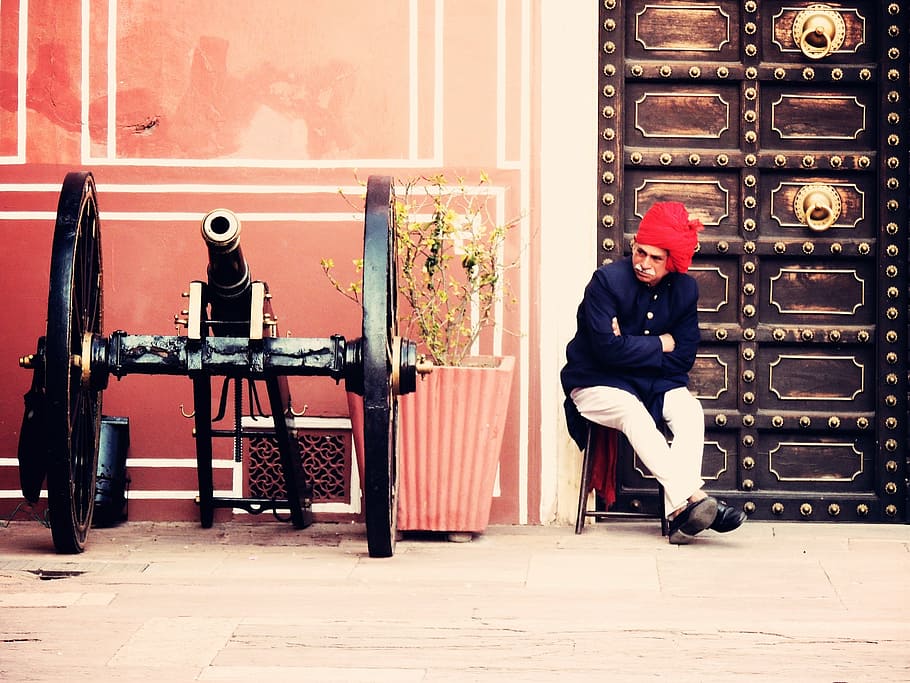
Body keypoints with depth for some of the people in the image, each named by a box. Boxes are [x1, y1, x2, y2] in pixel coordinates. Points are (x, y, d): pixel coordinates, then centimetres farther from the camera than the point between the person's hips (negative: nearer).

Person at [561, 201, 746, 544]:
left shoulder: (685, 289, -1)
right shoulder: (608, 280, -16)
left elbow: (683, 357, -3)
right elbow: (607, 348, -23)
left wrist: (631, 350, -15)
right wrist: (659, 345, -12)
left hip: (653, 382, 4)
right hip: (596, 383, -4)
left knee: (690, 410, -26)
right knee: (633, 412, -36)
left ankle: (679, 514, -38)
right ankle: (691, 497, -45)